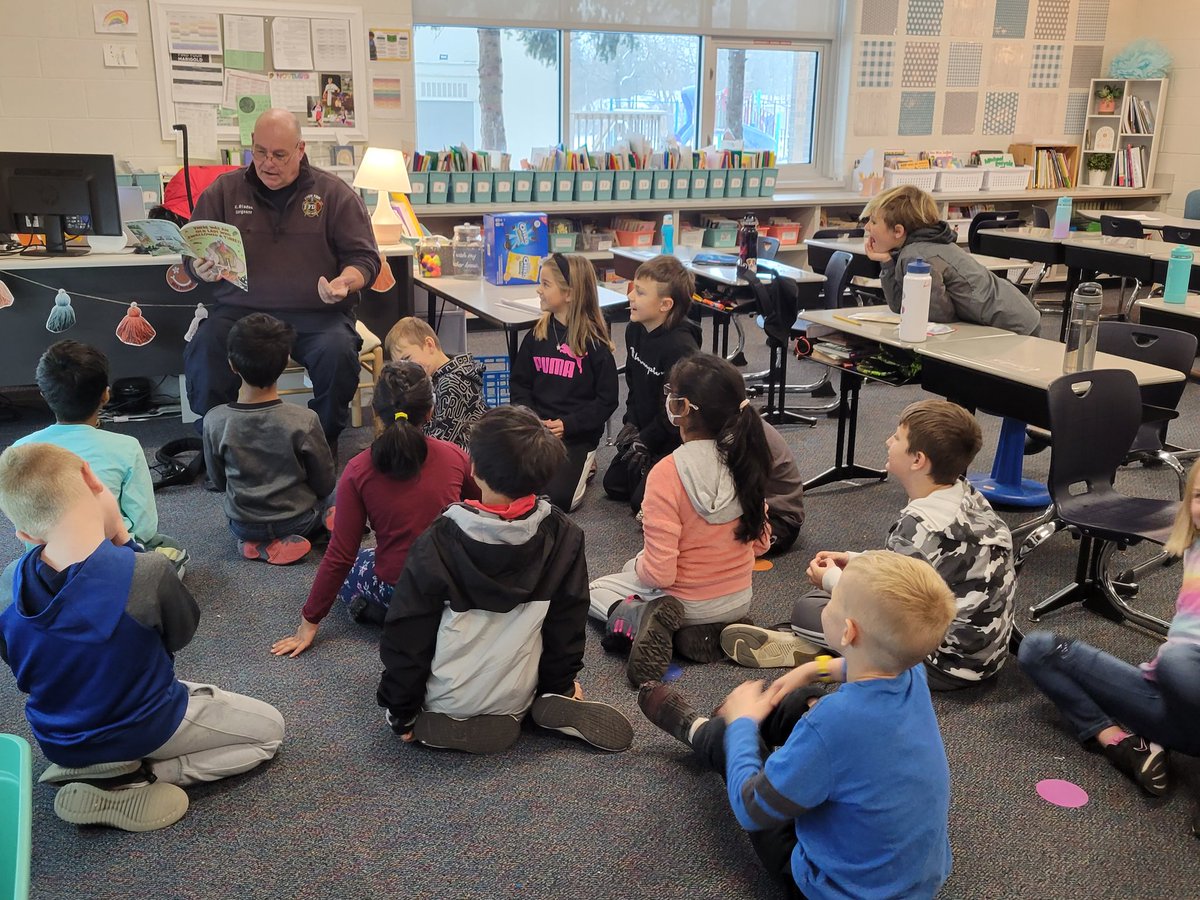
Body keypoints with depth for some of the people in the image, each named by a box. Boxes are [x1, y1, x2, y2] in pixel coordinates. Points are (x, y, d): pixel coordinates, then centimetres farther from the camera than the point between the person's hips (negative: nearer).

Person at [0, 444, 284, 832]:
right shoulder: (145, 574, -34)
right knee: (269, 729, 12)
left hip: (57, 742, 7)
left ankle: (83, 768, 9)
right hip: (143, 732, -7)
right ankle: (130, 783, -3)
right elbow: (180, 635, -12)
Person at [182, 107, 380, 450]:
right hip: (239, 309, 2)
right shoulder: (224, 191, 12)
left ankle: (324, 445, -8)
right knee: (203, 354, -28)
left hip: (315, 313, -1)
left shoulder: (334, 193, 7)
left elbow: (363, 257, 7)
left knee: (338, 354, -32)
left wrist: (345, 282, -16)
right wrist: (202, 269, -8)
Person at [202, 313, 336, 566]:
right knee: (330, 498, 31)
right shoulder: (304, 420, -24)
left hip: (242, 526, 1)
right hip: (299, 522, -1)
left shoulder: (214, 421, -18)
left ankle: (259, 544, 6)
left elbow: (218, 482, -3)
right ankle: (283, 540, 9)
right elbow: (325, 485, -12)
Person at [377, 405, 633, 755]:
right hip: (518, 697, 2)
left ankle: (449, 724, 2)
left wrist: (401, 713, -2)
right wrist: (561, 685, 11)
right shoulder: (563, 536, -16)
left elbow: (407, 635, -16)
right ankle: (552, 703, 5)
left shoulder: (438, 543, -23)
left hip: (447, 700, -2)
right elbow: (568, 622, -5)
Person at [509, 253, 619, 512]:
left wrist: (568, 425, -17)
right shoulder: (538, 334, 5)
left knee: (556, 497, -20)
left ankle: (582, 465, 10)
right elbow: (519, 382, 9)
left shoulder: (595, 343, -9)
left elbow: (607, 400, -7)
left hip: (578, 434, -4)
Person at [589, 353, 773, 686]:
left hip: (689, 603, -5)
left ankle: (638, 620, -8)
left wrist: (638, 567, -4)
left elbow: (659, 573, -26)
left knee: (595, 589, 23)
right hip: (739, 601, 5)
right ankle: (701, 633, 5)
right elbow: (760, 543, 1)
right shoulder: (745, 459, -12)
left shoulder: (667, 474, -30)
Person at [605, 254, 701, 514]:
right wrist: (631, 423, 2)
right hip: (645, 430, 8)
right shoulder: (635, 330, -3)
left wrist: (645, 441, -15)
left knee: (642, 501, -11)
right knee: (614, 485, 12)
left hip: (676, 437, -8)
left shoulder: (681, 347, -29)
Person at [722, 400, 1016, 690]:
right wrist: (856, 561, 11)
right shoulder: (968, 494, -1)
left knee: (808, 610, -11)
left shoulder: (919, 526, -28)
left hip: (948, 666, -10)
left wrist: (831, 579, -1)